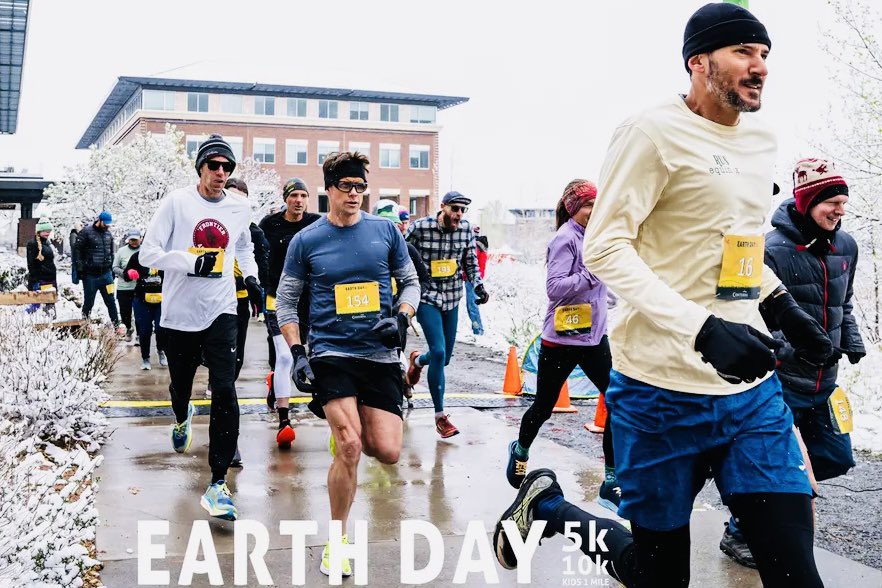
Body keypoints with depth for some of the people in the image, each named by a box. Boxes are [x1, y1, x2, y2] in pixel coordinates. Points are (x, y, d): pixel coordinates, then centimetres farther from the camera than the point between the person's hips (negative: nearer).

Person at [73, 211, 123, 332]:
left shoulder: (108, 234, 11)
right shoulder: (86, 232, -7)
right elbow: (77, 250, -8)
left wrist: (111, 268, 15)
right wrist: (79, 269, -12)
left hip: (106, 274, 4)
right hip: (90, 275, -4)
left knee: (111, 301, 5)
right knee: (88, 303, 5)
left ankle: (117, 326, 9)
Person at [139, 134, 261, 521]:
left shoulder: (240, 207, 4)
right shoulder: (177, 201, -6)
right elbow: (148, 253, -8)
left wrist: (251, 277, 8)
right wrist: (192, 262, -22)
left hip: (220, 311, 1)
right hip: (180, 311, 0)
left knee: (224, 391, -14)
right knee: (180, 385, 18)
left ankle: (217, 485, -12)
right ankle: (182, 419, 58)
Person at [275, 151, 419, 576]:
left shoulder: (386, 231, 6)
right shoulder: (305, 241, 2)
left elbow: (410, 282, 14)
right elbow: (286, 300, 7)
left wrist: (401, 318, -6)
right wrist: (297, 354, -3)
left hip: (381, 355, 2)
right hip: (330, 353, -2)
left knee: (387, 452, -6)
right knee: (349, 449, -15)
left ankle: (345, 428, 31)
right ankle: (337, 540, 5)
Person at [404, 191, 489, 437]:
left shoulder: (466, 230, -1)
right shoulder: (420, 228, -13)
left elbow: (470, 262, 10)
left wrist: (478, 285, -5)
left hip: (452, 299, 5)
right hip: (426, 298, -5)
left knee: (444, 358, 12)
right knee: (439, 352, -17)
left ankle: (417, 361, 50)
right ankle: (440, 416, -5)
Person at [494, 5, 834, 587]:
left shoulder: (761, 139, 13)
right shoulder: (655, 131, -11)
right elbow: (604, 247, -16)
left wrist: (784, 307, 13)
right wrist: (702, 329, -26)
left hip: (753, 389, 7)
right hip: (666, 391, -7)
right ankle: (543, 503, 30)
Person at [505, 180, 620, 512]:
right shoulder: (566, 239, -14)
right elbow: (554, 287, -22)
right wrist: (594, 272, -28)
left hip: (594, 337, 7)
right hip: (561, 339, -6)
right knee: (544, 407, 11)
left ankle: (611, 482, 1)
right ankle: (520, 450, 42)